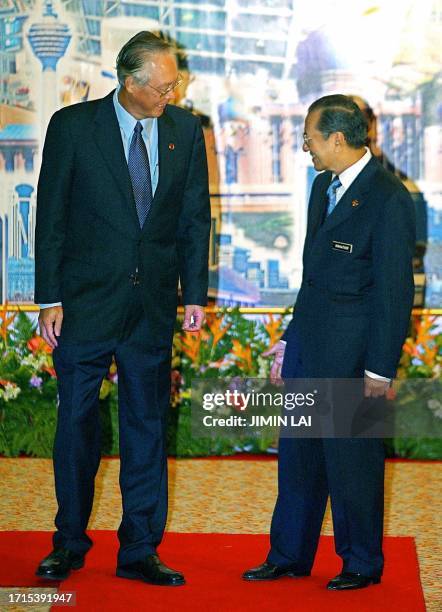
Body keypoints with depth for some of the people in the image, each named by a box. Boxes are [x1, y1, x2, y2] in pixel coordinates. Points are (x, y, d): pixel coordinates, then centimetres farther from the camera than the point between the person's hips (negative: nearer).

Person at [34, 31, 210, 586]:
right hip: (86, 301, -2)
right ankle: (69, 544, 20)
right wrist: (50, 299, -6)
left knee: (147, 426, 7)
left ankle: (139, 550, 16)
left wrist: (194, 294, 3)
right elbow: (51, 217, -3)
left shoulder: (185, 131, 4)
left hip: (153, 305, 3)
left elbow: (195, 218, 9)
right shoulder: (73, 126, -4)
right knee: (76, 422, 4)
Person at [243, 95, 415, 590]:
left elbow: (395, 289, -15)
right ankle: (289, 556, 26)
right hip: (309, 342, 8)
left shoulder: (388, 200, -15)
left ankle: (362, 564, 20)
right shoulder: (324, 186, 12)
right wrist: (291, 339, 19)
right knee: (298, 452, 13)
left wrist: (381, 369, -15)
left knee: (352, 458, 3)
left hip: (351, 352, -8)